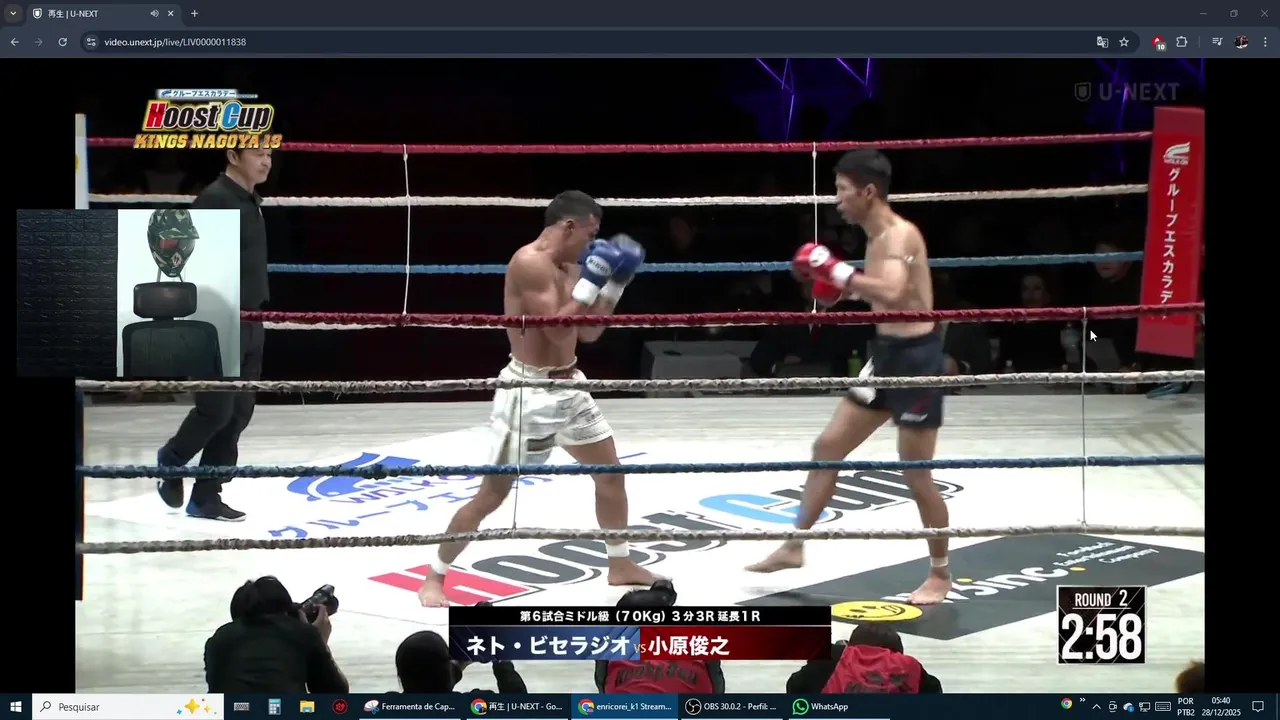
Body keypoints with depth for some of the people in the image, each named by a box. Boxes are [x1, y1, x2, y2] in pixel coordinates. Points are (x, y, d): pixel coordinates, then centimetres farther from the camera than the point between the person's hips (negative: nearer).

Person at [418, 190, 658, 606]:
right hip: (530, 392, -9)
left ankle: (620, 566, 32)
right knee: (493, 494, -5)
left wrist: (614, 284, 5)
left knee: (611, 473, 17)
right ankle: (434, 579, 6)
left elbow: (589, 332, 14)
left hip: (568, 386, 9)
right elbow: (557, 329, -25)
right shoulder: (530, 263, -20)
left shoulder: (569, 267, 9)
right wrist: (590, 282, -22)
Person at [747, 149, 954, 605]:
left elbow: (893, 294, -36)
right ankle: (795, 546, 23)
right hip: (886, 354, 10)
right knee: (828, 446, 12)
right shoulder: (877, 238, 10)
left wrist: (836, 271, -30)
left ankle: (940, 574, 15)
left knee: (916, 474, -1)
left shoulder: (899, 235, -19)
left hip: (916, 357, -10)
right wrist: (844, 289, 9)